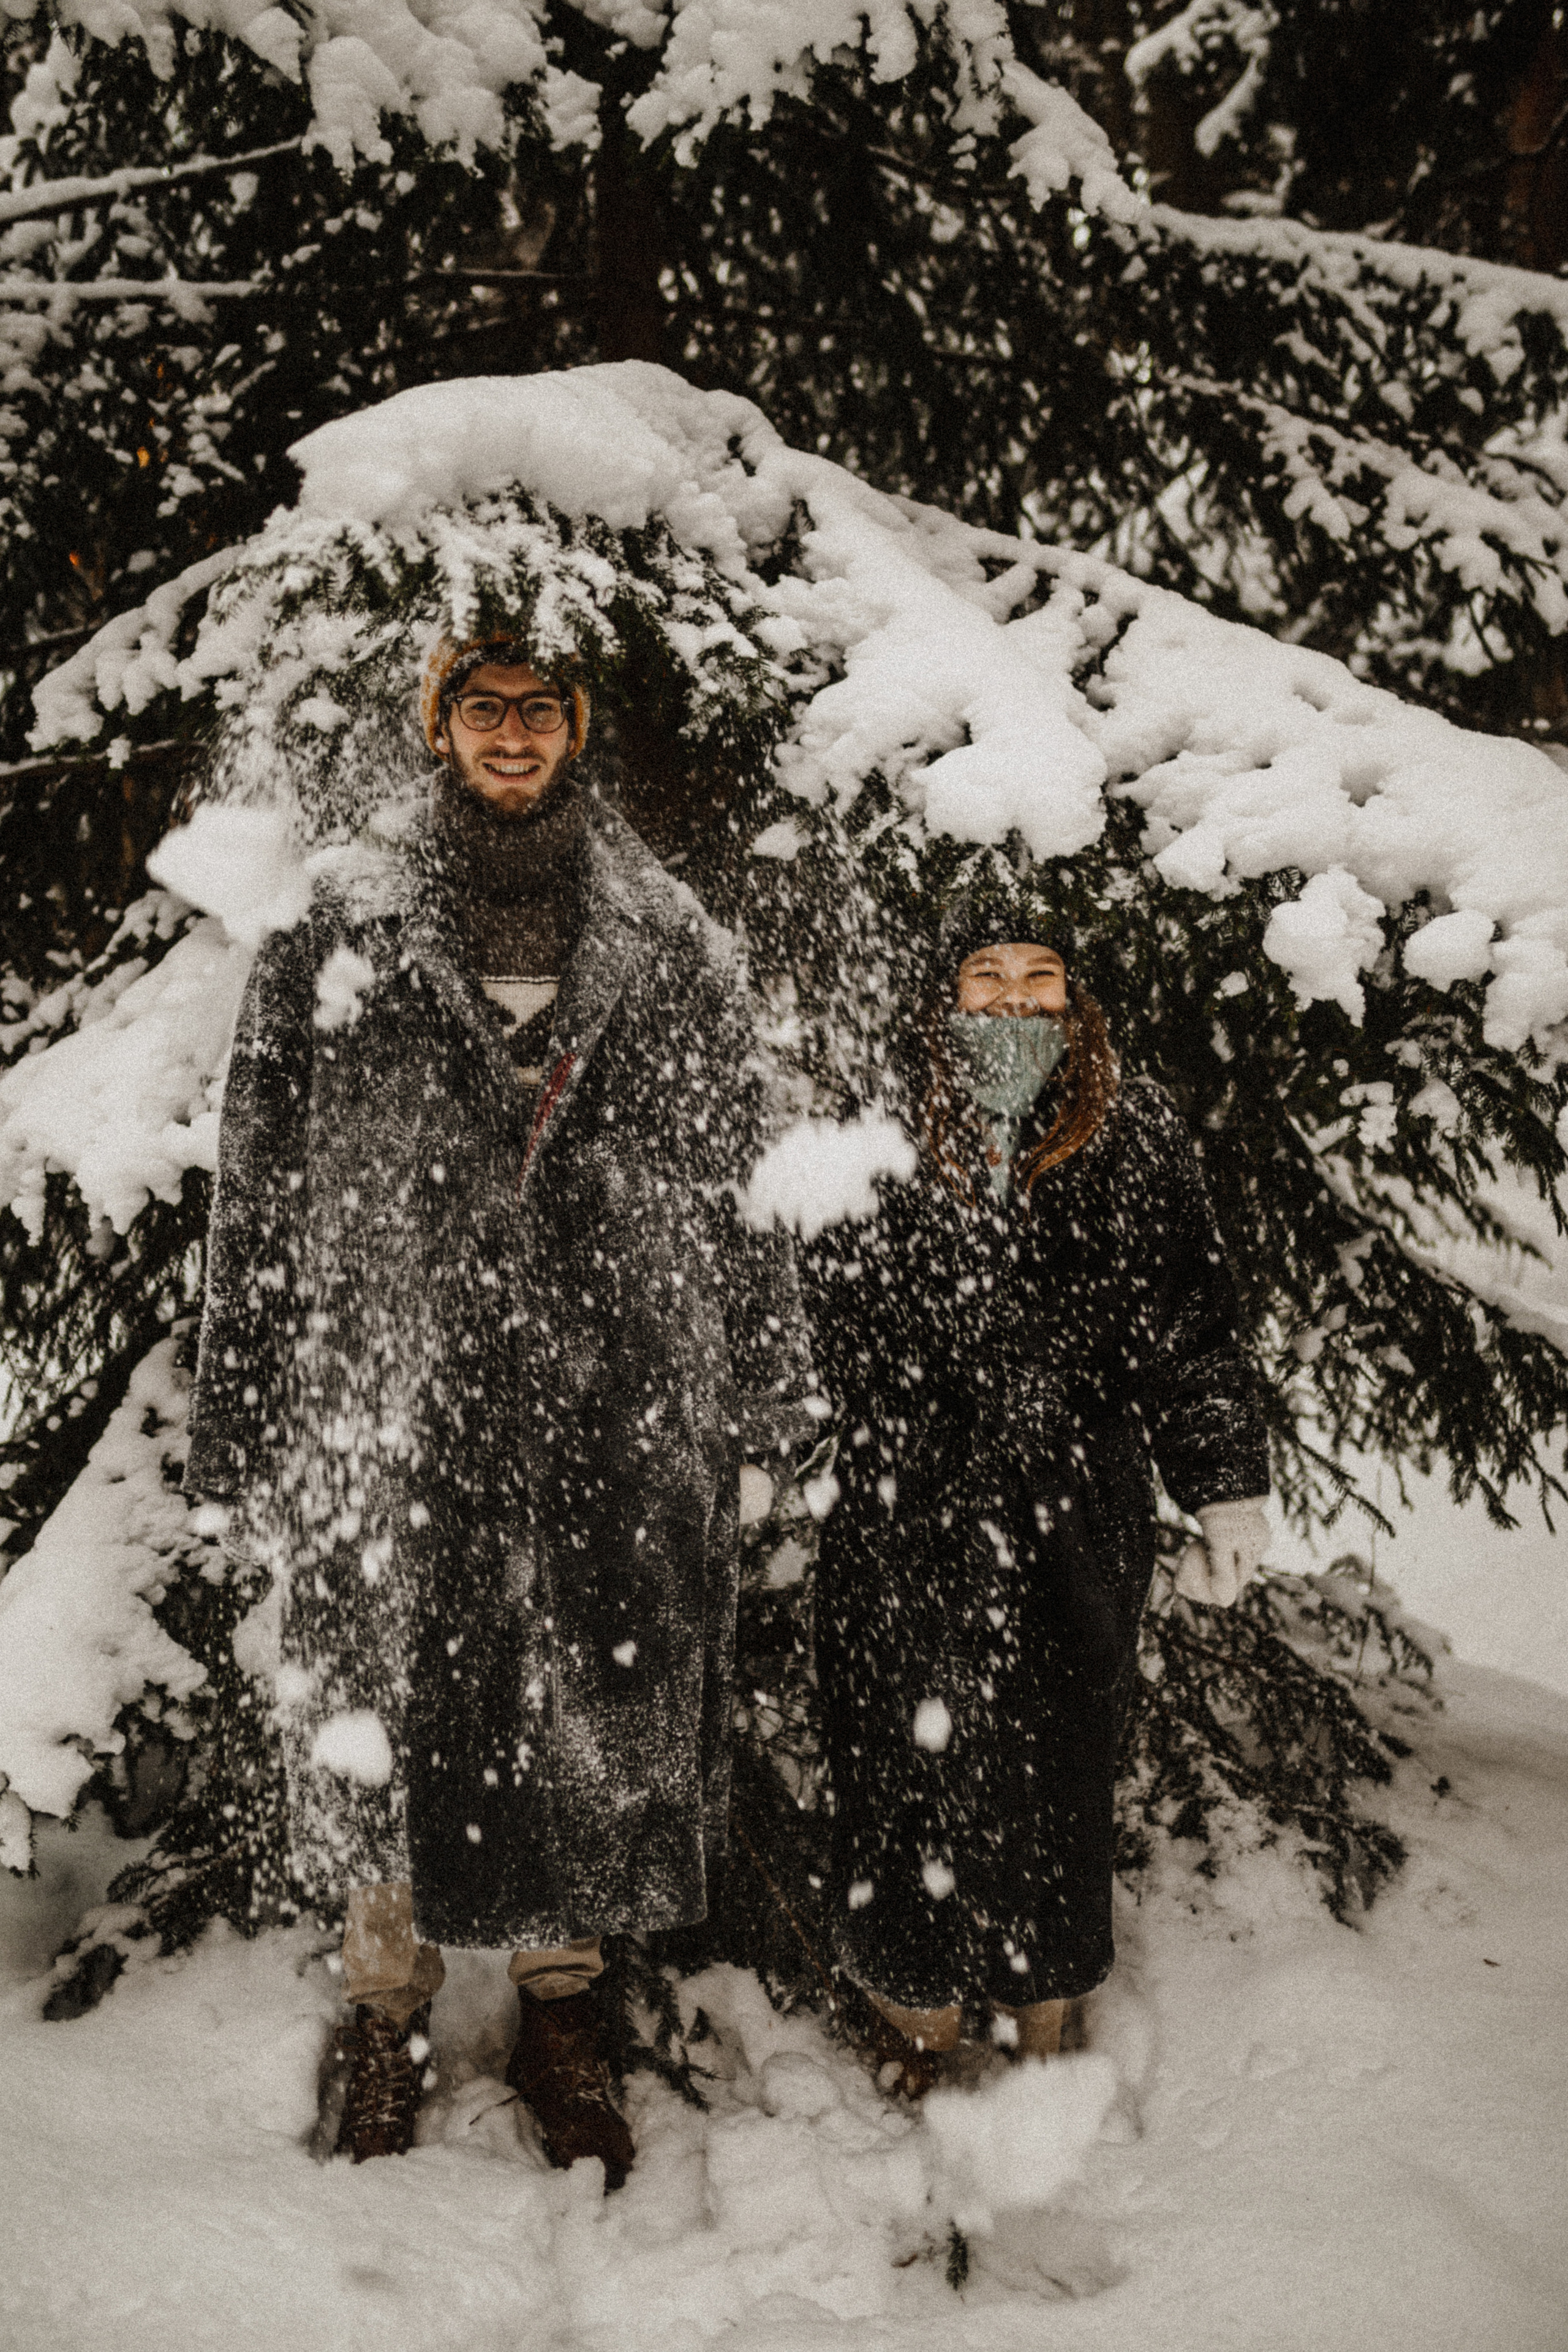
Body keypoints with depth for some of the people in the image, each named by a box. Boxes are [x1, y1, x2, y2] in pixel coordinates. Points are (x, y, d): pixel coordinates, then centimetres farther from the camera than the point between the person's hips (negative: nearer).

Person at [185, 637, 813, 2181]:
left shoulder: (672, 948, 7)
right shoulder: (337, 946, 4)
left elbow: (740, 1180, 9)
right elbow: (257, 1195, 4)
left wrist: (761, 1394, 7)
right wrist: (242, 1422, 1)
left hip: (623, 1417, 1)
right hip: (392, 1411, -1)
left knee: (601, 1718, 9)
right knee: (391, 1719, 8)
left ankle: (561, 2009, 32)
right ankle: (386, 2013, 32)